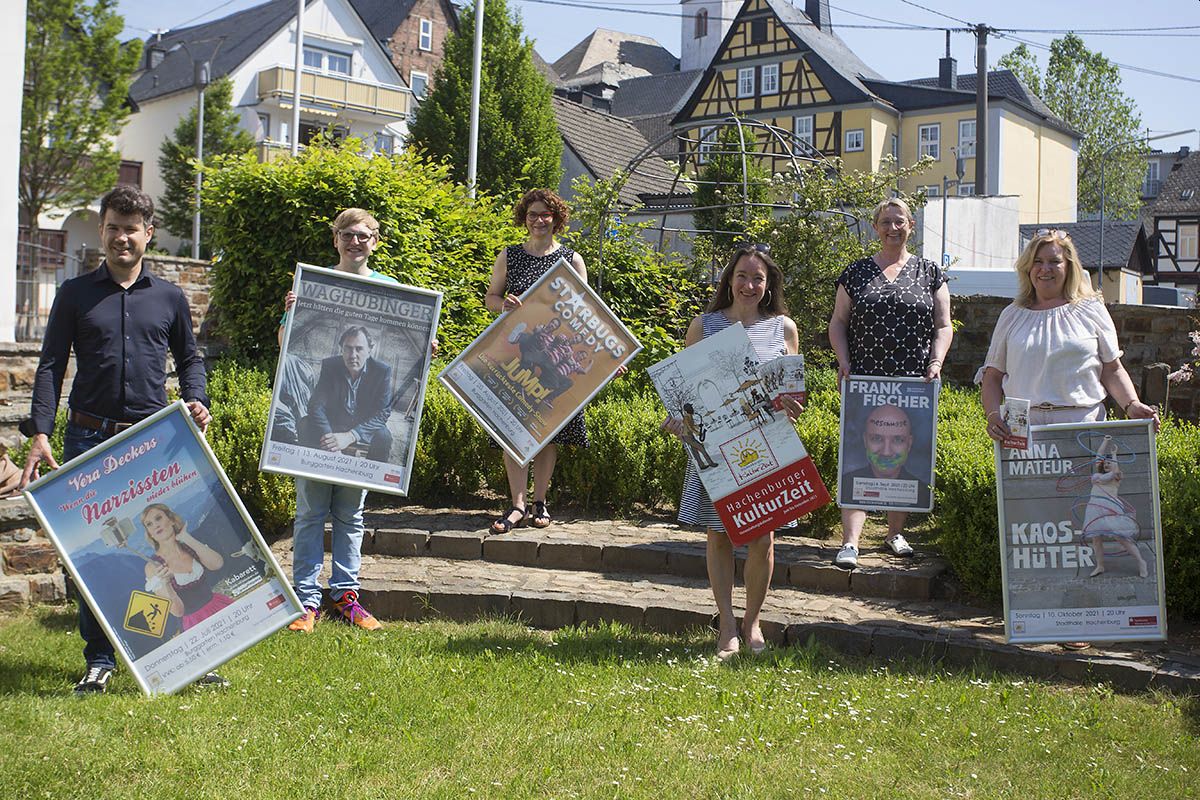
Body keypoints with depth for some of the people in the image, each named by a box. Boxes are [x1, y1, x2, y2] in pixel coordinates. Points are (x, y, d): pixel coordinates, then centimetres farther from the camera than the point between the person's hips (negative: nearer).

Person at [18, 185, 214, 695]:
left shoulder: (169, 297, 11)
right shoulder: (75, 294, 8)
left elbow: (189, 358, 19)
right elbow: (51, 365, 5)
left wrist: (195, 400, -2)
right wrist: (39, 434, -6)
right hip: (88, 439, 0)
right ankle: (100, 661, 13)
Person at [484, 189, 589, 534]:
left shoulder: (571, 259, 6)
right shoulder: (508, 256, 9)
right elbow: (490, 297, 13)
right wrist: (503, 304, -10)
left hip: (555, 353, 0)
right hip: (514, 351, 0)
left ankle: (539, 502, 14)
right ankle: (518, 505, -2)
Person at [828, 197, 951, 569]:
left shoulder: (930, 273, 10)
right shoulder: (857, 273, 9)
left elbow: (943, 326, 9)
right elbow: (838, 322, 9)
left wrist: (936, 362, -6)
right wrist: (843, 361, -5)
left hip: (913, 382, 1)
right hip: (864, 381, -1)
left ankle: (896, 532, 25)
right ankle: (850, 542, -12)